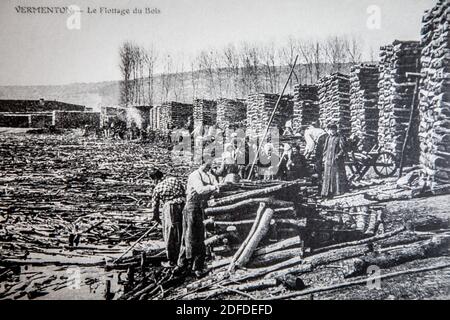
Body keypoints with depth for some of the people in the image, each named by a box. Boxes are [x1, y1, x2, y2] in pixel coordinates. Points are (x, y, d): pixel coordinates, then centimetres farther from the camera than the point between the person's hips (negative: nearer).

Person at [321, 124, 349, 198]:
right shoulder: (328, 138, 12)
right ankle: (328, 192, 8)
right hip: (328, 160, 5)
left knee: (337, 175, -1)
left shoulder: (339, 138, -5)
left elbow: (343, 150, -8)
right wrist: (325, 158, 11)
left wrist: (337, 156, -18)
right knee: (327, 176, 4)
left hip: (337, 161, -5)